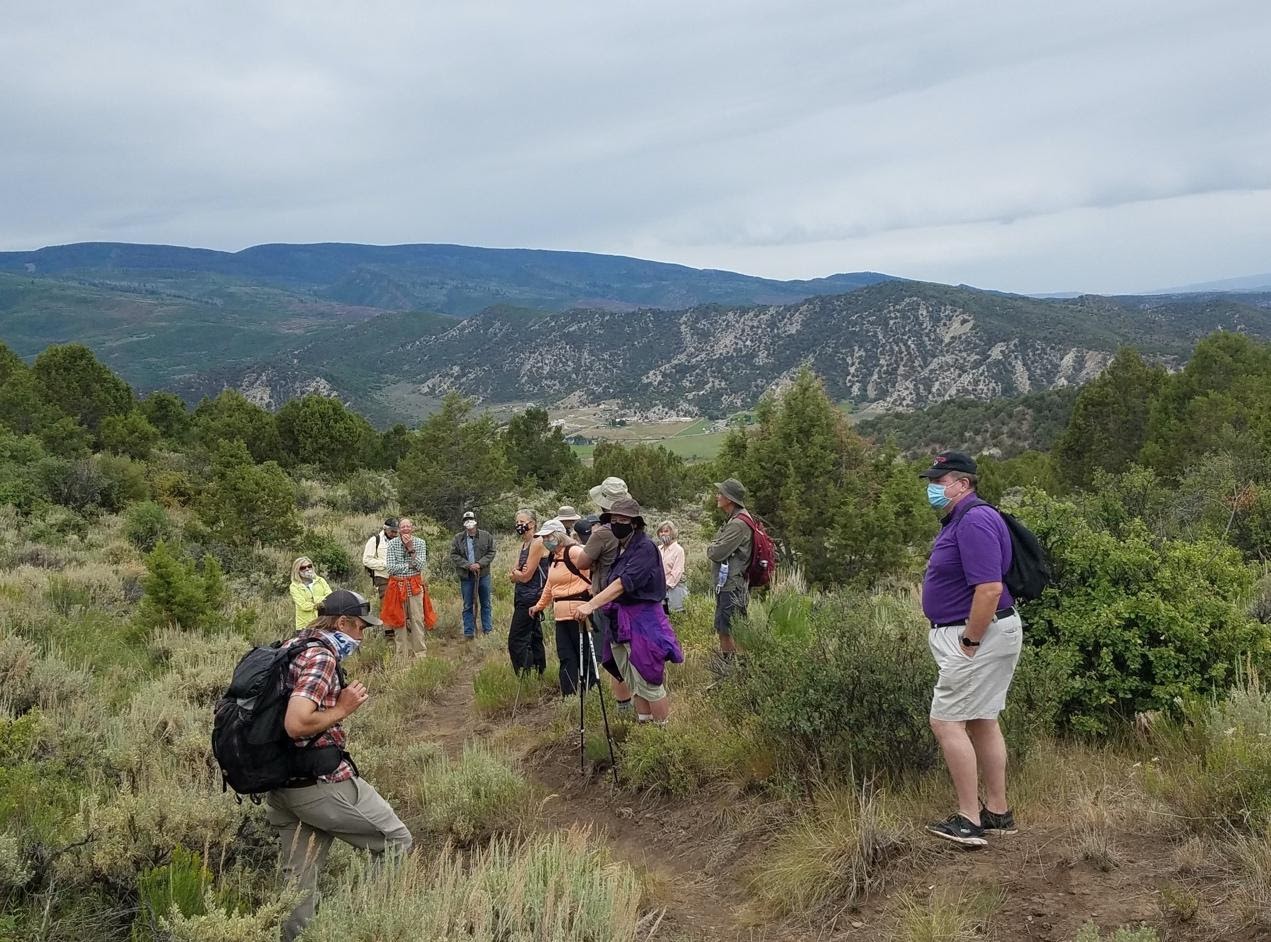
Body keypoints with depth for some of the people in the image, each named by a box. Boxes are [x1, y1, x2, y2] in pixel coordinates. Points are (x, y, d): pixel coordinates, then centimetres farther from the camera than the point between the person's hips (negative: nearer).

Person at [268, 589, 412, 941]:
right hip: (320, 783, -10)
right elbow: (296, 724, -30)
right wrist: (343, 710, -16)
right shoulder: (321, 656, -18)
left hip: (281, 785, 10)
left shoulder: (294, 646, 13)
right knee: (396, 841, 4)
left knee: (300, 873, 18)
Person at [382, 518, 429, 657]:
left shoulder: (420, 543, 1)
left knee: (417, 619, 0)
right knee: (399, 620, 4)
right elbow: (390, 567, -11)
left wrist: (411, 549, -15)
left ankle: (420, 652, 7)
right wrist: (410, 565, -11)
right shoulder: (392, 544, -3)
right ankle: (402, 654, 12)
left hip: (415, 585, 1)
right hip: (398, 585, 0)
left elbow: (420, 566, -9)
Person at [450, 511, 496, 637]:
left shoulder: (486, 536, -2)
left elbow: (491, 552, -1)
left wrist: (480, 564, -15)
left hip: (483, 575, 0)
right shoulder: (458, 538, -1)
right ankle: (468, 632, 12)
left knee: (485, 604, 10)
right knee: (467, 606, 6)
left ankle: (487, 630, 20)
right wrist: (468, 565, -14)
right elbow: (454, 555, -3)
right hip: (466, 576, 0)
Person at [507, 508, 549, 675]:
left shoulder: (537, 543, -13)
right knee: (534, 638, 13)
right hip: (523, 597, 10)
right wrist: (517, 574, -10)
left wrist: (515, 574, 3)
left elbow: (526, 576, -16)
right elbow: (513, 576, 11)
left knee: (516, 640, -11)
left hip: (530, 597, -10)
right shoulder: (524, 544, 15)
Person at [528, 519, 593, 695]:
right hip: (561, 614, 8)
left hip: (578, 612, -8)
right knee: (566, 657, 7)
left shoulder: (574, 552, -13)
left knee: (583, 655, 0)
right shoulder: (552, 557, 15)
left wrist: (592, 597, -12)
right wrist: (539, 605, 30)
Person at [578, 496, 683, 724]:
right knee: (634, 685, 13)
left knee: (649, 683, -4)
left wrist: (591, 605, -32)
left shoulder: (645, 548, -13)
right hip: (619, 622, 8)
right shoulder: (620, 549, 12)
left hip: (642, 622, -8)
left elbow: (623, 584, -24)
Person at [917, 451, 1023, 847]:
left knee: (946, 721, -8)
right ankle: (997, 813, 23)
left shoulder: (975, 521, -20)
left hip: (979, 634, -11)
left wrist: (970, 643, -22)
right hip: (975, 633, 11)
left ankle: (970, 820, -2)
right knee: (982, 722, 15)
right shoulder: (959, 520, 14)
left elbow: (989, 588, -28)